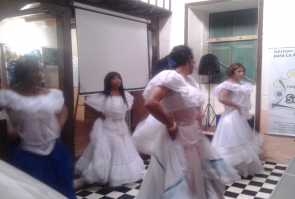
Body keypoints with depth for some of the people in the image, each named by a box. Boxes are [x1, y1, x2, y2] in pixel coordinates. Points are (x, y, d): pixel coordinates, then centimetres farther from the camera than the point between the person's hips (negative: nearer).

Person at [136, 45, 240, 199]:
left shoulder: (189, 79, 10)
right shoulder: (170, 76, -17)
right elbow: (150, 102, -31)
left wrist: (199, 115, 6)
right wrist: (171, 125, -21)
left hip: (194, 136, 9)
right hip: (177, 138, -9)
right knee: (179, 185, 4)